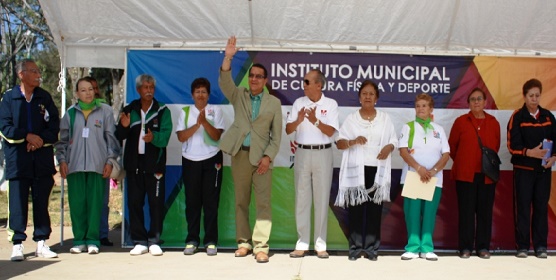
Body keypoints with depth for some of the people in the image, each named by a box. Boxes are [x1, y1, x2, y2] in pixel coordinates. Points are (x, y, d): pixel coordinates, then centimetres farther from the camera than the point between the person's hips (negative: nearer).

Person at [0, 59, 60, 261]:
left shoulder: (45, 98, 10)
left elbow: (54, 127, 6)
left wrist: (41, 140, -10)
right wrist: (27, 136, -14)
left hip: (42, 159, 2)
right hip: (17, 160, -2)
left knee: (41, 203, 6)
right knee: (18, 204, -1)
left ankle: (41, 243, 13)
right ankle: (17, 244, 7)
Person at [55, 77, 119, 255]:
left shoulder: (105, 111, 6)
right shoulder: (71, 113, 11)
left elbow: (111, 137, 6)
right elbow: (63, 139, 14)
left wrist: (110, 160, 1)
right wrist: (62, 160, 5)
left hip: (97, 165, -2)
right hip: (74, 165, 2)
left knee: (95, 203, -2)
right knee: (76, 203, 2)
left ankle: (92, 240, 6)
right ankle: (79, 240, 11)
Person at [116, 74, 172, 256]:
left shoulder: (162, 111, 4)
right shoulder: (129, 110, 11)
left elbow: (165, 136, -9)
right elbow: (119, 137, 7)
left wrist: (154, 137, -29)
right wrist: (124, 127, -13)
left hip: (155, 163, -2)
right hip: (134, 163, 3)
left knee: (156, 203, -2)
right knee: (134, 203, 3)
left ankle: (154, 241, 8)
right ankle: (140, 242, 12)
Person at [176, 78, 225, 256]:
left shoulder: (215, 111, 4)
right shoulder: (185, 112, 7)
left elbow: (217, 136, -6)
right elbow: (181, 137, -4)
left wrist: (204, 122, -20)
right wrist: (197, 124, -15)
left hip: (211, 160, -1)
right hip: (190, 161, 1)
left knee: (211, 201, 0)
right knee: (192, 201, 3)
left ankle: (211, 241, 6)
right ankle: (192, 240, 11)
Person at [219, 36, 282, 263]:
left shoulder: (274, 102, 5)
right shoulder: (238, 95, 9)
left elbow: (276, 135, 2)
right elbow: (224, 81, -11)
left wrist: (268, 157, -9)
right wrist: (228, 57, -24)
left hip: (262, 156, -2)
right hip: (240, 154, 2)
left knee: (263, 203, -6)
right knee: (241, 201, 8)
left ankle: (261, 246, -3)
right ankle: (243, 242, 17)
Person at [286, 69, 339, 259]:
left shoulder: (330, 104, -2)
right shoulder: (299, 103, 4)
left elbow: (330, 132, -10)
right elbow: (288, 130, 0)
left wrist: (315, 121, -25)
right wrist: (298, 121, -20)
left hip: (322, 154, -2)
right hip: (302, 153, 2)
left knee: (321, 199, 3)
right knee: (302, 198, 4)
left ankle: (320, 244, 11)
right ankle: (302, 243, 11)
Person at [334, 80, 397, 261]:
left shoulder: (385, 118, 10)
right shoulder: (351, 118, 6)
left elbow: (394, 141, 10)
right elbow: (339, 143, 2)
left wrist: (388, 148, -12)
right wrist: (353, 141, -18)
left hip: (377, 171, 1)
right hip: (356, 170, -1)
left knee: (374, 209, 0)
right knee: (355, 209, -1)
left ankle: (372, 247, 8)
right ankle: (355, 247, 6)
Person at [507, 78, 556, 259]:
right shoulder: (517, 117, -3)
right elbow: (512, 146, -10)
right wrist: (530, 152, -25)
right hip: (523, 169, -3)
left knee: (541, 207, 6)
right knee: (522, 208, 0)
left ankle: (540, 246, 14)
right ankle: (522, 247, 7)